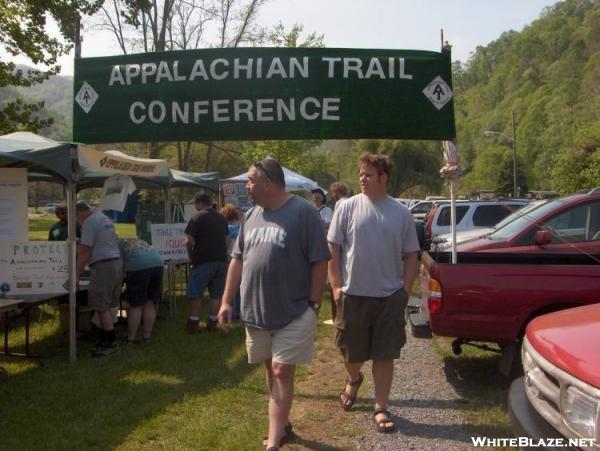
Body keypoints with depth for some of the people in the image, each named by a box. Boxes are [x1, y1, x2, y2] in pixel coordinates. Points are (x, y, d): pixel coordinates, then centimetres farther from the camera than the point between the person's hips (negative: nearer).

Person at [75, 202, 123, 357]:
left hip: (103, 266, -10)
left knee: (102, 307, -4)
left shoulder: (89, 223, -9)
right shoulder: (104, 219, 20)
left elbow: (84, 252, -14)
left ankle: (112, 342, -1)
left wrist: (76, 276, -11)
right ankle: (104, 339, 19)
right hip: (117, 262, 10)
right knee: (105, 306, 14)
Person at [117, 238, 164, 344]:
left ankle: (130, 339, 8)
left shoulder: (117, 243, 19)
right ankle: (146, 336, 17)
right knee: (150, 303, 12)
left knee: (136, 305, 2)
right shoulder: (139, 241, 37)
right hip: (158, 263, 6)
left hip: (138, 266, -6)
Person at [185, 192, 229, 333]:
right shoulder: (222, 218, 11)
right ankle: (212, 322, 13)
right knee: (216, 294, 9)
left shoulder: (198, 217, -8)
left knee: (196, 294, 4)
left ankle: (193, 323, 6)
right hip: (221, 260, 5)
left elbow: (189, 241, -11)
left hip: (203, 261, -5)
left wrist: (191, 255, 3)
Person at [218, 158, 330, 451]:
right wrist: (226, 301, 9)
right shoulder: (251, 216, 8)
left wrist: (313, 305, -13)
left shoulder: (303, 213, -12)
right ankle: (282, 424, 35)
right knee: (270, 370, 17)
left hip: (293, 313, -6)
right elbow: (237, 260, 12)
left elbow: (319, 262, -12)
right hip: (255, 311, 6)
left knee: (282, 372, -3)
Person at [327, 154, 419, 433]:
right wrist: (335, 285, -5)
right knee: (352, 352, 13)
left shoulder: (401, 213, 1)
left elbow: (411, 255, 6)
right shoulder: (347, 207, -3)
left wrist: (406, 289, -1)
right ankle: (353, 380, 45)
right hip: (353, 294, 0)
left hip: (390, 297, 0)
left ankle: (381, 408, 19)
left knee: (385, 355, 6)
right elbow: (333, 248, -1)